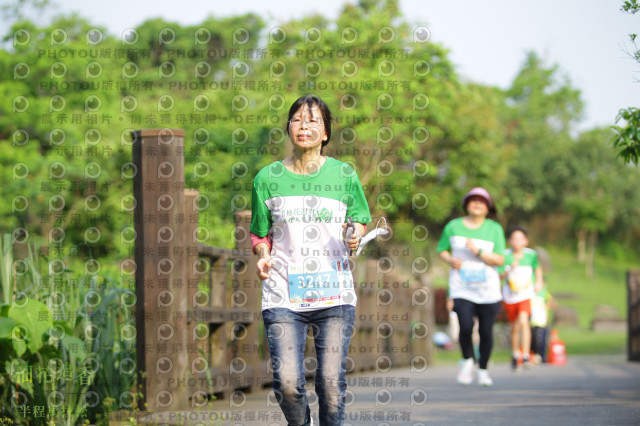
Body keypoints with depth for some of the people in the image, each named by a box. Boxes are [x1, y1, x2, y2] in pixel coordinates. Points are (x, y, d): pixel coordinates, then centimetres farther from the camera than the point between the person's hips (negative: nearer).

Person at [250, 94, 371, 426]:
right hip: (283, 293, 0)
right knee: (287, 383, -11)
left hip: (334, 294, 1)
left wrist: (355, 234, -5)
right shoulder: (268, 178, 6)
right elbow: (259, 234, 14)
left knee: (332, 383, -5)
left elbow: (361, 221, 17)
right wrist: (263, 256, -7)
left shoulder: (344, 175, 7)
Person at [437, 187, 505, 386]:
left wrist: (478, 252, -17)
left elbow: (500, 260, -4)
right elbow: (441, 250, 15)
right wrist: (451, 260, -6)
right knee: (466, 327, -18)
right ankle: (467, 361, 8)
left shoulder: (494, 229, 2)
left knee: (486, 331, 1)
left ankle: (483, 369, 22)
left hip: (488, 290, 1)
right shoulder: (453, 227, 4)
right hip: (462, 289, -1)